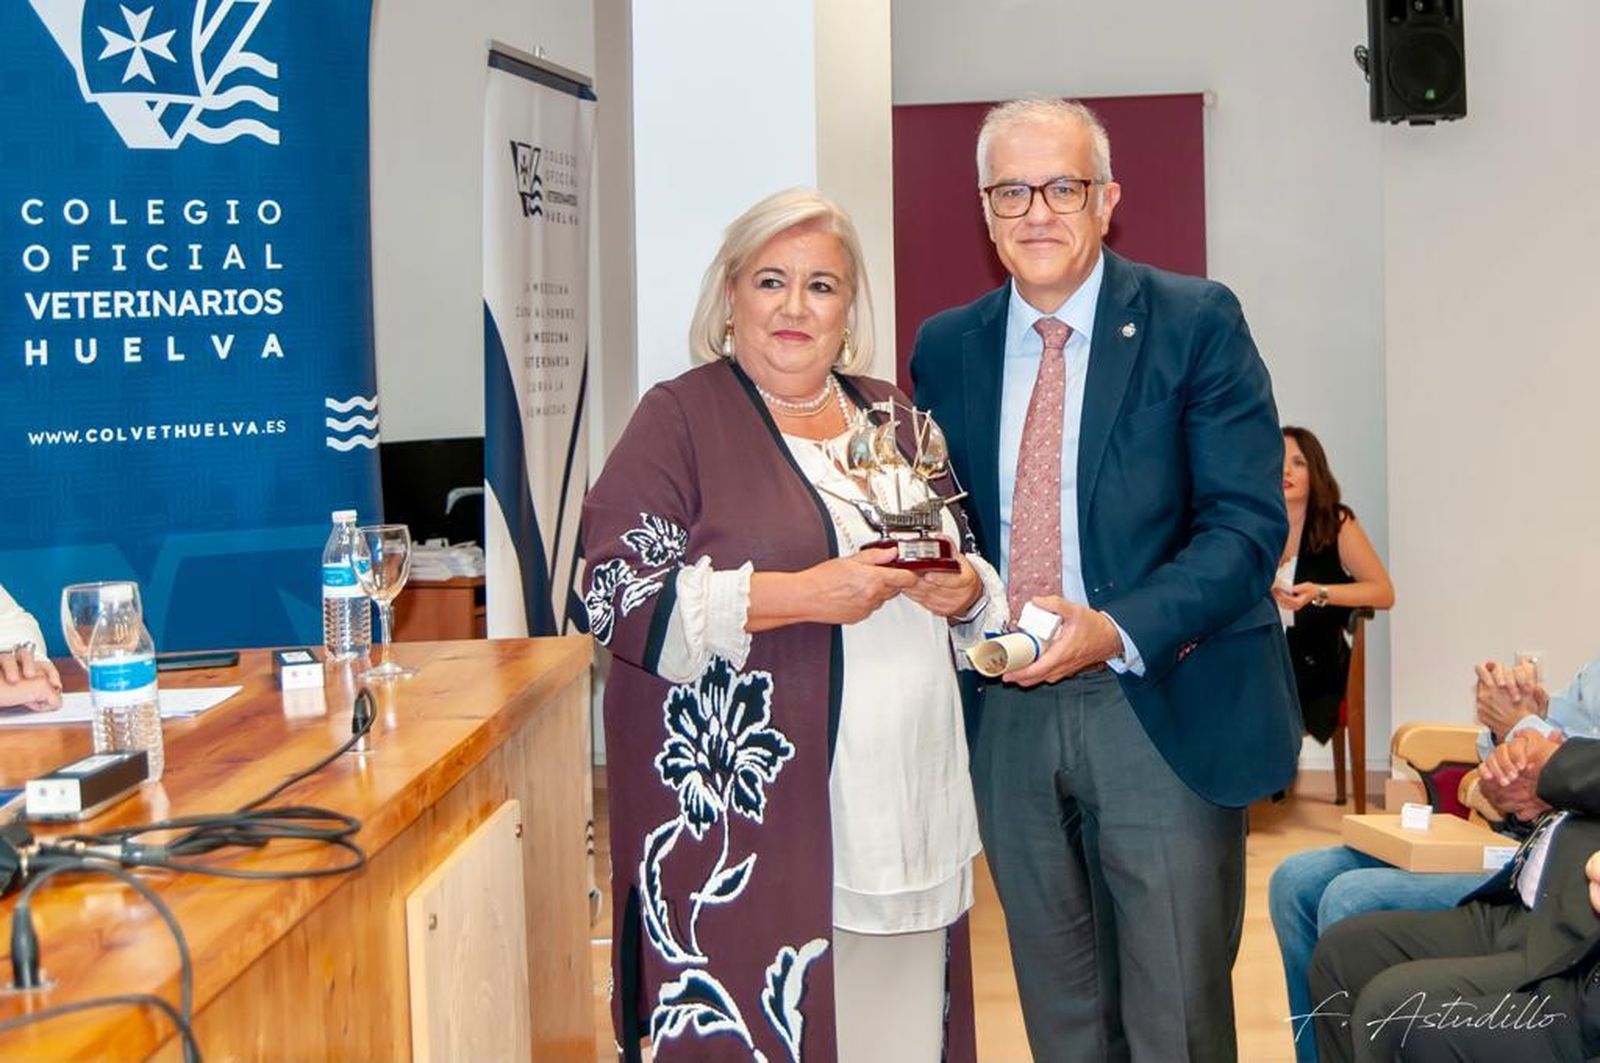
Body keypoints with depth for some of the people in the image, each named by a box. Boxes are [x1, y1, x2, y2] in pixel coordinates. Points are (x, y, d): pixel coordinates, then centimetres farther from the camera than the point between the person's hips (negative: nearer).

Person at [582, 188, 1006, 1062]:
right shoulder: (680, 417, -1)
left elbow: (963, 570, 23)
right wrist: (800, 595, -18)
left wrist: (965, 588, -1)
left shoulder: (891, 417, 16)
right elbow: (619, 596, -11)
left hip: (903, 816, 5)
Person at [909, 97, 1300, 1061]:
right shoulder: (945, 348, 8)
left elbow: (1247, 524, -11)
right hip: (1006, 714, 4)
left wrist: (1115, 631, -24)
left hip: (1164, 706, -4)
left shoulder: (1198, 323, -5)